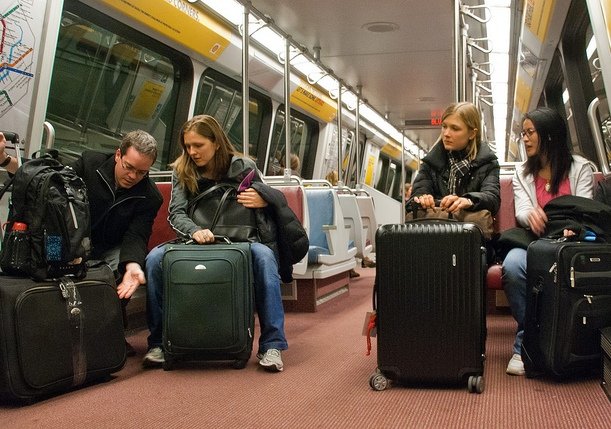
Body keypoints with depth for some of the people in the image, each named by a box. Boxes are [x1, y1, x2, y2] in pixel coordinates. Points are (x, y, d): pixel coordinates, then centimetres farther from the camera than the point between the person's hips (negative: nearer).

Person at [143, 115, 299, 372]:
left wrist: (263, 200, -19)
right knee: (155, 258, -27)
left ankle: (272, 345, -30)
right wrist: (194, 231, -30)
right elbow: (176, 213, -7)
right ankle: (158, 342, -17)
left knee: (264, 255, -35)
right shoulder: (182, 171, 3)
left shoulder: (243, 167, -1)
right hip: (196, 243, 2)